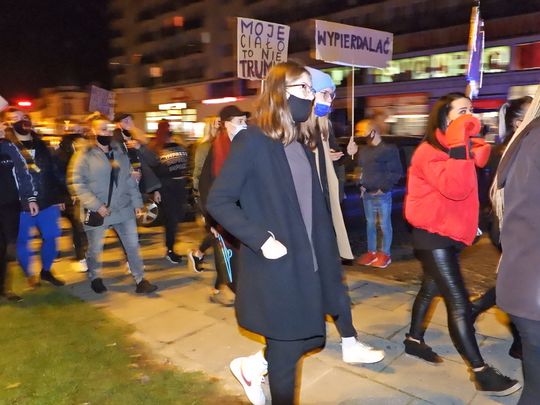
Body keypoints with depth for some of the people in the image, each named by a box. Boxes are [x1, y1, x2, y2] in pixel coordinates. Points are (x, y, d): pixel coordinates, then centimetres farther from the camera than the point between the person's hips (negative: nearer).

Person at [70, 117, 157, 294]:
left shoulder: (120, 152, 8)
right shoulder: (85, 155, -8)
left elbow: (129, 179, 10)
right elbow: (77, 183, -12)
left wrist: (136, 202, 4)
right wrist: (96, 205, -19)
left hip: (123, 208, 4)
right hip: (97, 211, -3)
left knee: (133, 244, 4)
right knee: (95, 248, 13)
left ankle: (140, 280, 15)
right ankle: (95, 278, 37)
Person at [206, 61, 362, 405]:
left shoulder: (303, 143, 10)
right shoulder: (252, 141, -13)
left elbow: (314, 205, 12)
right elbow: (218, 201, -15)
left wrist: (324, 258, 7)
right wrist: (261, 240, -21)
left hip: (307, 264, 7)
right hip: (276, 269, -7)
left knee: (311, 339, 17)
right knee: (286, 353, 8)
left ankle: (254, 366, 40)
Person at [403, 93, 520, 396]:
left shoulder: (458, 149, 11)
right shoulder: (430, 152, -17)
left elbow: (465, 189, 23)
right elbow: (455, 188, -32)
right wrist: (460, 145, -33)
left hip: (450, 233, 10)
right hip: (433, 235, -10)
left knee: (432, 288, 19)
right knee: (459, 301, -8)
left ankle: (414, 340, 35)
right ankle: (482, 373, -2)